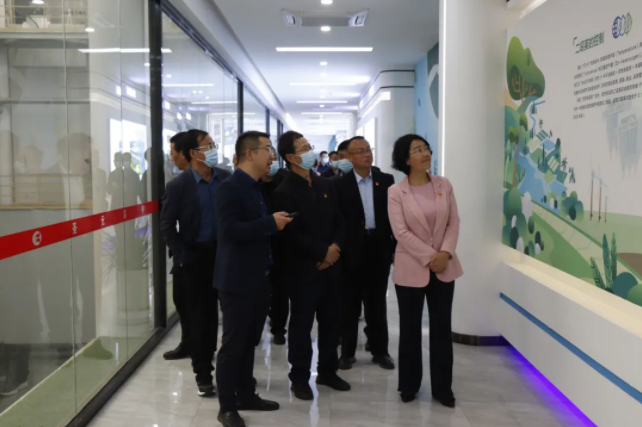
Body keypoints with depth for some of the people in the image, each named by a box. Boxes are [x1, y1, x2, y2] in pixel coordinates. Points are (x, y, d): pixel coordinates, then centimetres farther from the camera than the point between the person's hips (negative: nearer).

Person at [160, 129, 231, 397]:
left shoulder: (227, 179, -1)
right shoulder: (177, 186, -8)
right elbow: (167, 227, -4)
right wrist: (183, 257, -8)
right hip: (196, 257, -2)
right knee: (201, 315, 7)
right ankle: (203, 372, 20)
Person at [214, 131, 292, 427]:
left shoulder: (259, 188, 13)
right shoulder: (231, 187, -14)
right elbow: (230, 229, -26)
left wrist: (277, 223, 6)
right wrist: (271, 223, -22)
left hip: (258, 279, 8)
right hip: (237, 281, -8)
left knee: (249, 343, 17)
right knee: (233, 345, 2)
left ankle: (246, 396, 29)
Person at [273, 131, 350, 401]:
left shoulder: (325, 185, 11)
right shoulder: (284, 192, -10)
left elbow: (338, 221, 12)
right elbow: (292, 234, -16)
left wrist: (335, 248, -6)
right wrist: (323, 252, -14)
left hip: (331, 266, 6)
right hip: (303, 269, -6)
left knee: (331, 322, 13)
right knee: (301, 325, 5)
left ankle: (327, 371, 28)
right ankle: (300, 378, 18)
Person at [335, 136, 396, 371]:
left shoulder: (386, 180, 4)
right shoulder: (341, 184, -3)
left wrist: (395, 245, -1)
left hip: (379, 248, 2)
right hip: (353, 250, -2)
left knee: (377, 302, 12)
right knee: (350, 303, 8)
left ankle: (380, 350, 22)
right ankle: (347, 352, 19)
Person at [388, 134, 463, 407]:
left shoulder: (444, 185, 3)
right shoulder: (396, 192, -7)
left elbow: (454, 222, 2)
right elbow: (401, 232, -13)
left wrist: (445, 253, -13)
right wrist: (429, 257, -17)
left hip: (444, 267, 3)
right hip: (411, 268, -3)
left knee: (442, 328, 8)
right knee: (410, 329, 9)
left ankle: (442, 388, 21)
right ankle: (409, 385, 24)